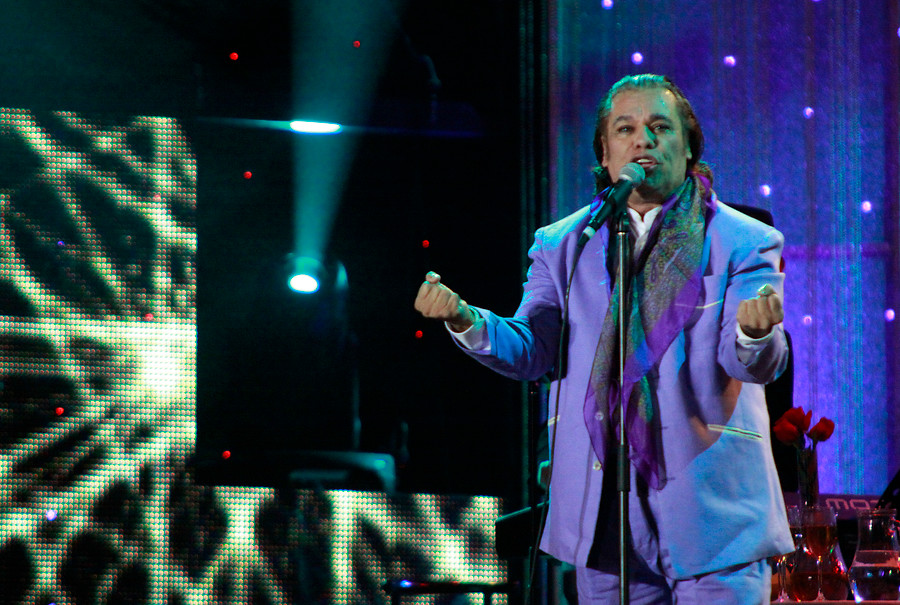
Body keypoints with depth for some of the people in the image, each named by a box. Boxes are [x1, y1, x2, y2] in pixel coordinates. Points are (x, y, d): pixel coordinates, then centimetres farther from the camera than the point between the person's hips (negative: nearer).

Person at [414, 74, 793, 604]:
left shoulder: (744, 243, 2)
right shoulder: (562, 246, 12)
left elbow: (753, 363, -9)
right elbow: (529, 352, 5)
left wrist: (755, 331, -34)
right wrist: (465, 319, -16)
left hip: (714, 511, -2)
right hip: (602, 512, 3)